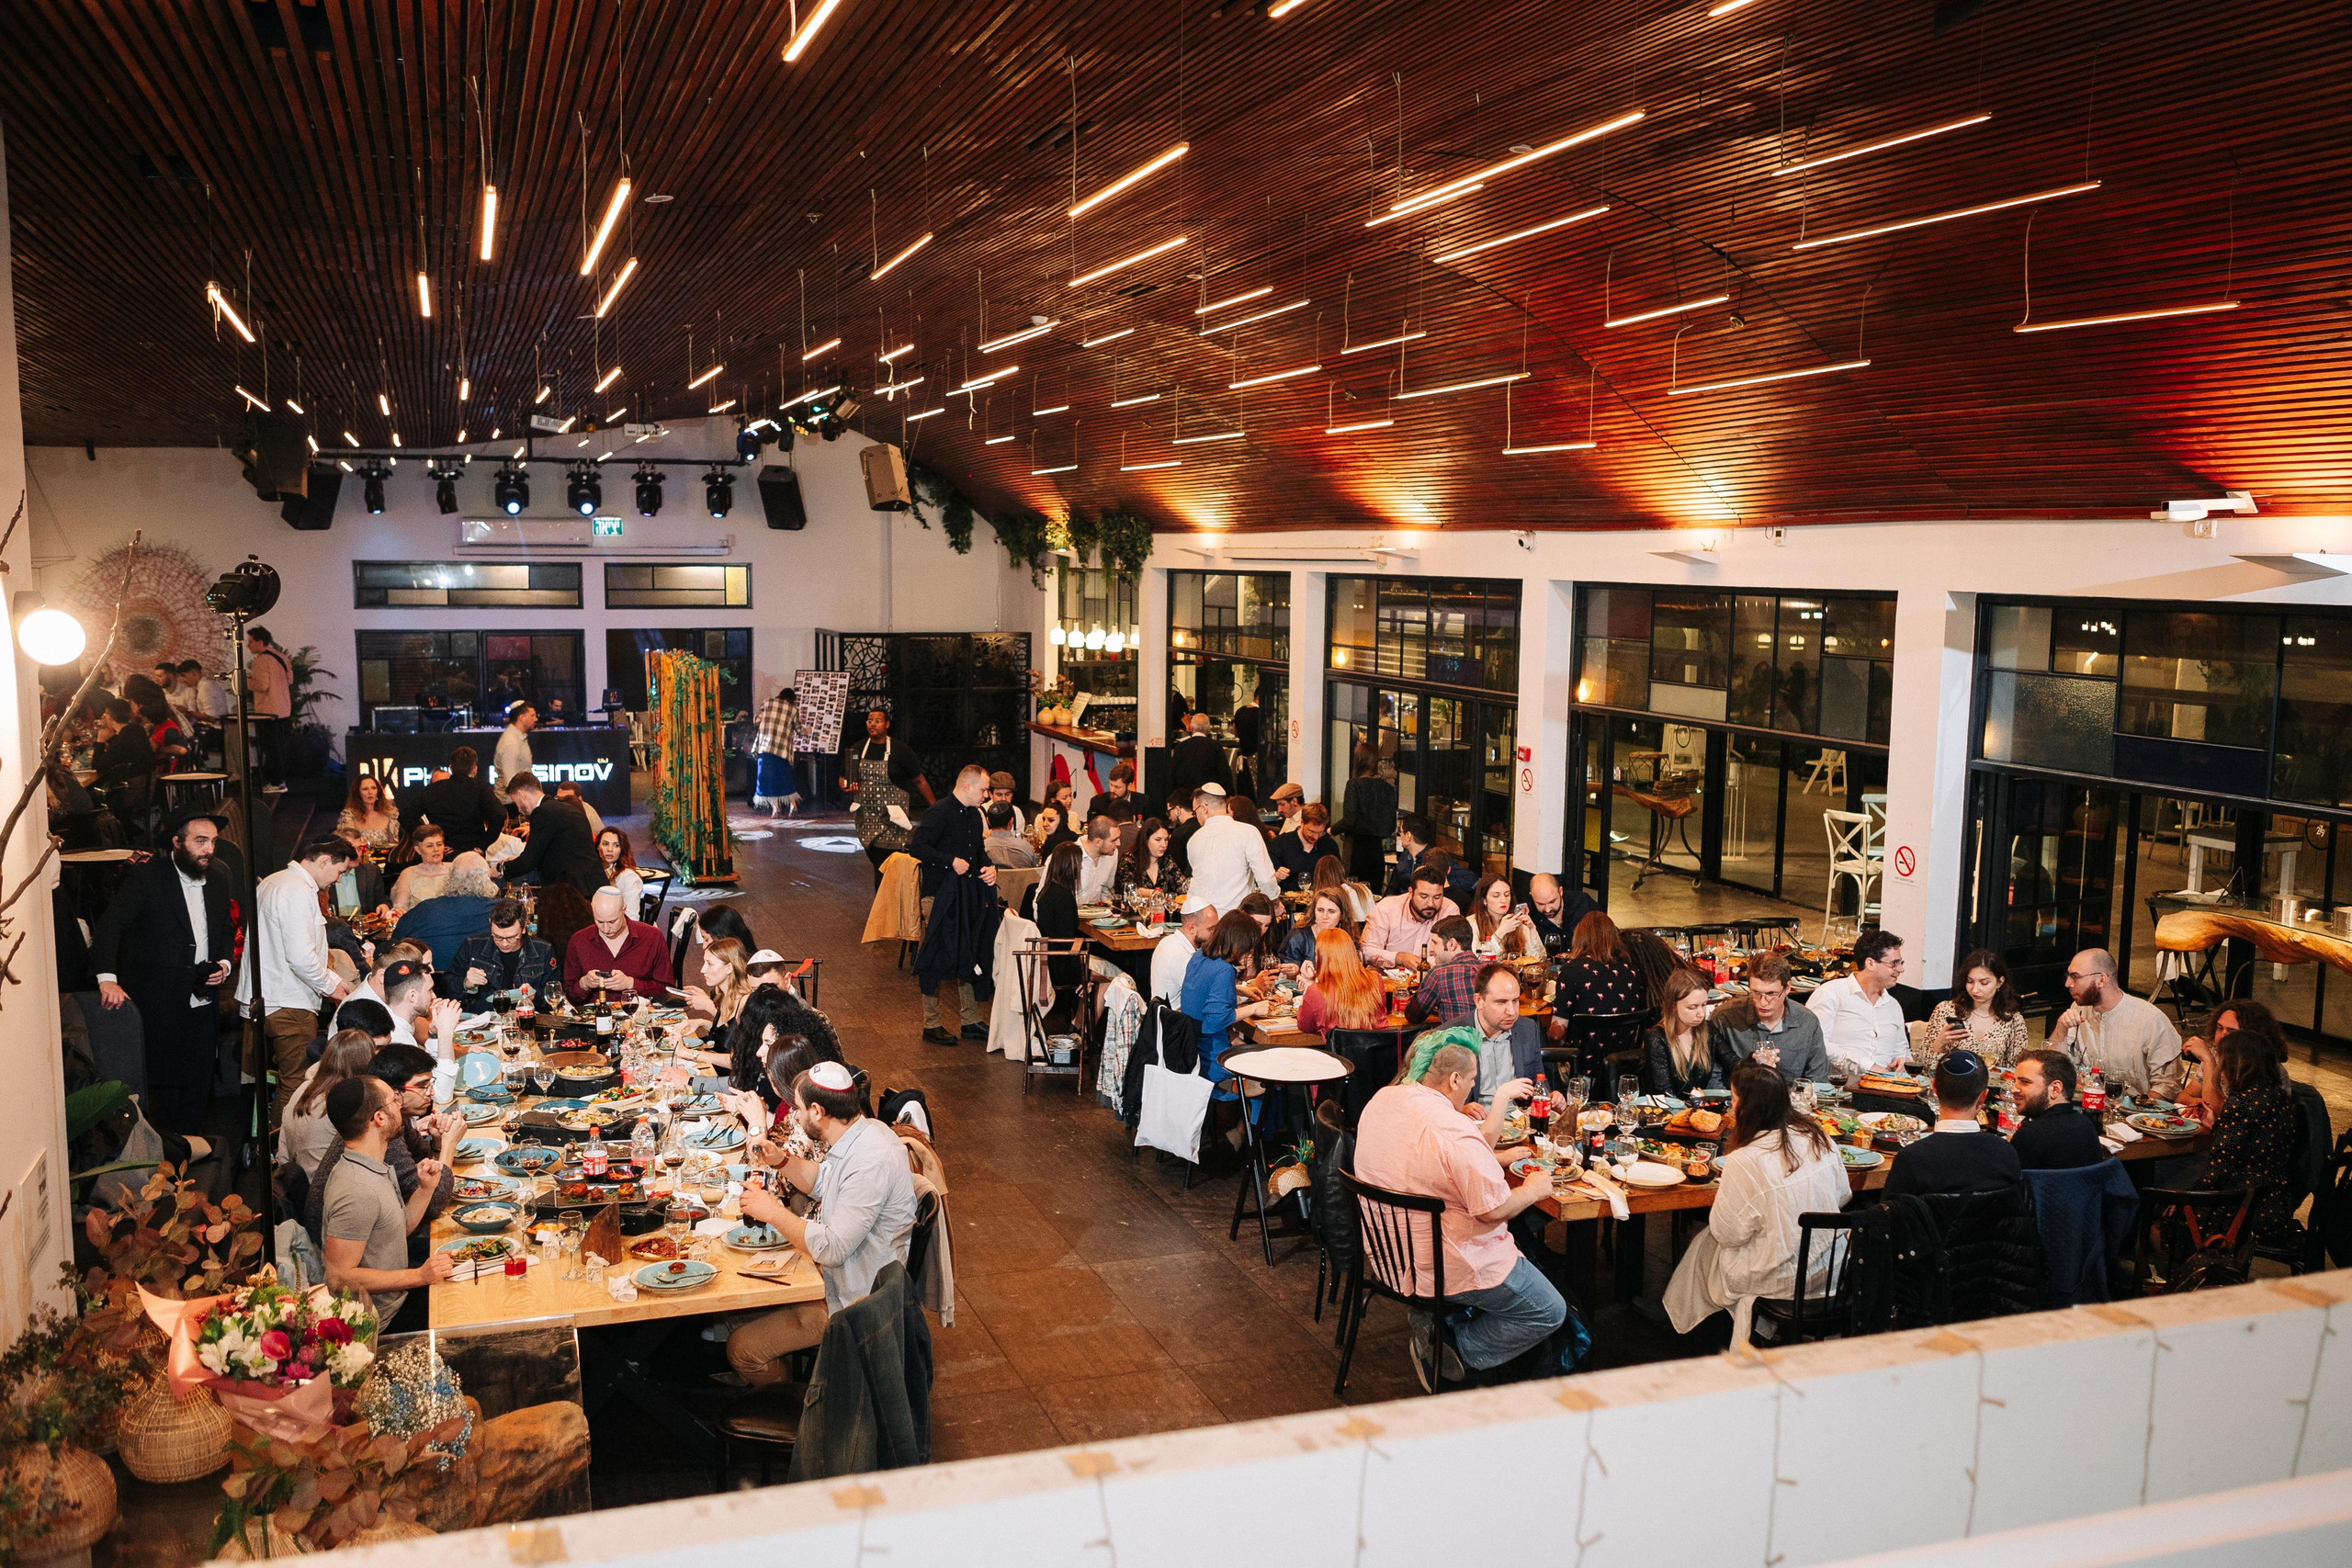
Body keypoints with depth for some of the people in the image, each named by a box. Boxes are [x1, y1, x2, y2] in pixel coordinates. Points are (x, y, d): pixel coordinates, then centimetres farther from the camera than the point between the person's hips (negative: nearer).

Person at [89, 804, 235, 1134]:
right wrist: (107, 978, -32)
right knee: (165, 1090, 0)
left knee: (198, 1091, 11)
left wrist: (224, 962, 2)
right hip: (159, 1007, -5)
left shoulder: (218, 877, 8)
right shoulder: (145, 878, -10)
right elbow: (109, 926, -18)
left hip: (202, 1005, 5)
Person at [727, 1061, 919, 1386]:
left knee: (742, 1347, -8)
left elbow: (832, 1249, -32)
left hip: (853, 1301, -10)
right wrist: (781, 1160, 1)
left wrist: (773, 1212, -21)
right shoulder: (860, 1133, -1)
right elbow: (820, 1183, 19)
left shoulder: (871, 1163, -32)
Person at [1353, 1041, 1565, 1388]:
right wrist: (1533, 1190, -5)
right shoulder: (1456, 1131, -29)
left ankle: (1435, 1320, 12)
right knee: (1549, 1314, 8)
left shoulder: (1381, 1101, -3)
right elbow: (1493, 1210, -26)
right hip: (1445, 1265, -9)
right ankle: (1453, 1348, 1)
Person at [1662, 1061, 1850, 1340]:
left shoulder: (1743, 1162, -26)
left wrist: (1722, 1189, 2)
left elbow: (1727, 1233, -16)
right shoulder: (1818, 1137, -7)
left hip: (1779, 1280, -6)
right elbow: (1842, 1194, 8)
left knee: (1704, 1244, 22)